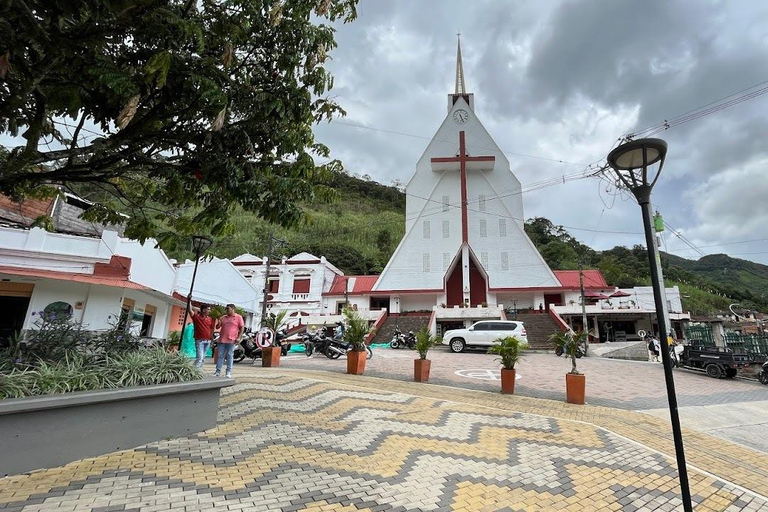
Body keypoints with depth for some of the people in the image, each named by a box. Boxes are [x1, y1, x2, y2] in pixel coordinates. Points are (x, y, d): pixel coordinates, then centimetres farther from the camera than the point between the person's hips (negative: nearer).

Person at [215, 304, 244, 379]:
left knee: (229, 356, 1)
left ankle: (229, 372, 7)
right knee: (220, 355, 5)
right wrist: (219, 323, -4)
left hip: (231, 340, -4)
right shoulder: (223, 317, 15)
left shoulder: (238, 317, 1)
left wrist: (239, 337, -10)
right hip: (222, 339, 5)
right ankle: (218, 371, 11)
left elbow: (242, 328, -2)